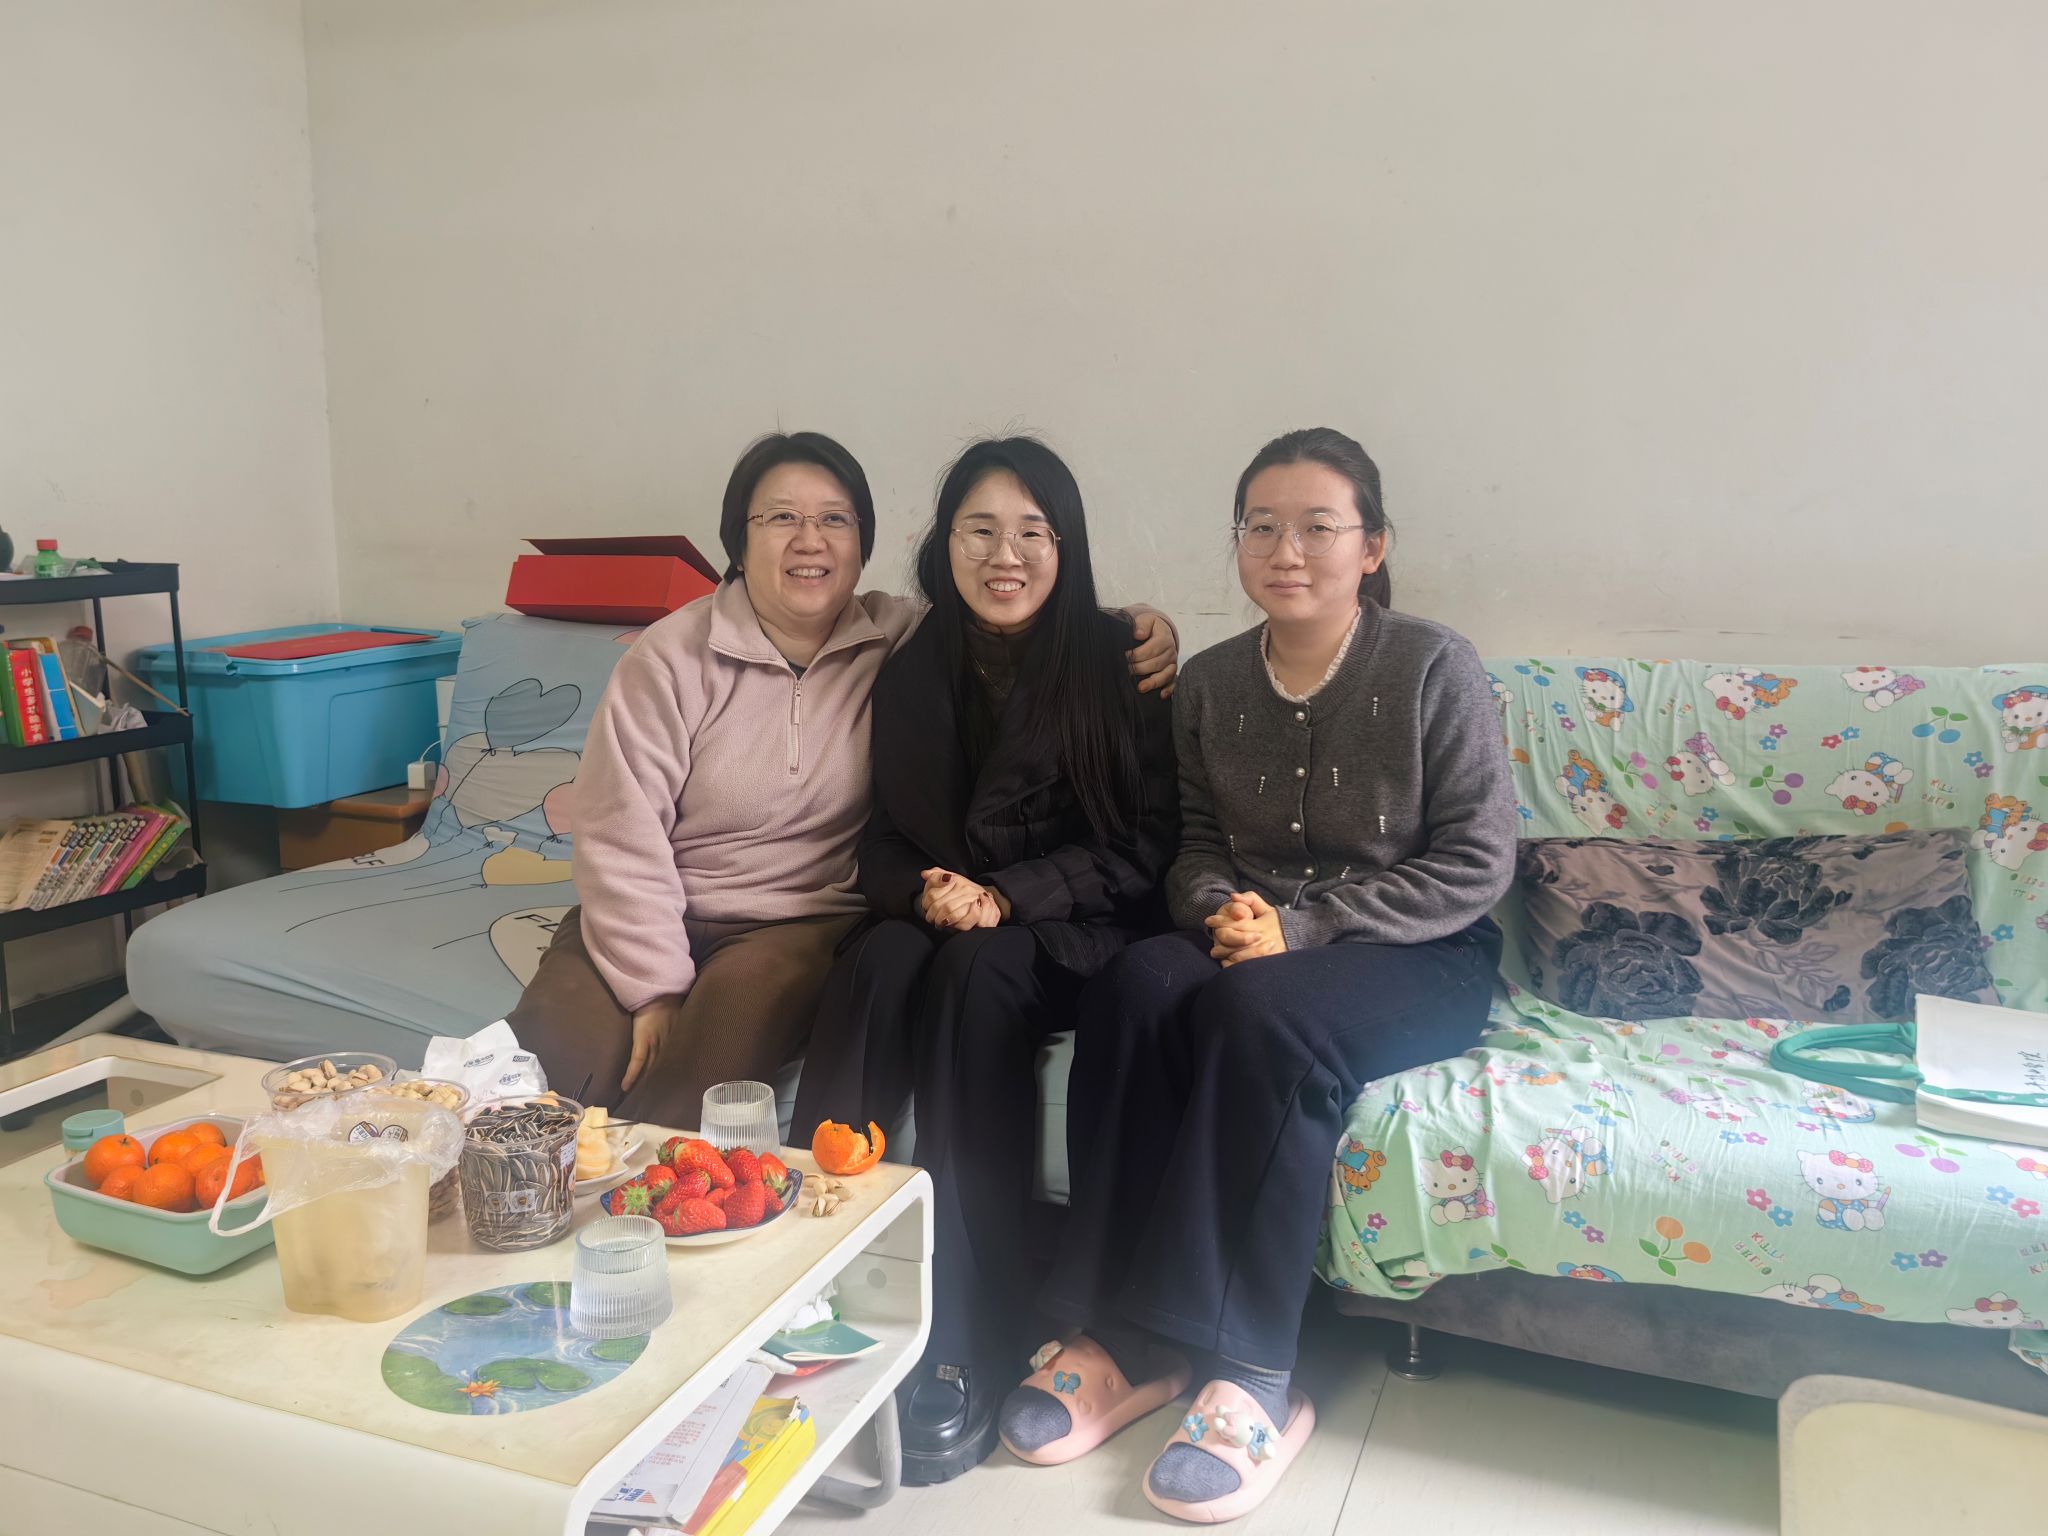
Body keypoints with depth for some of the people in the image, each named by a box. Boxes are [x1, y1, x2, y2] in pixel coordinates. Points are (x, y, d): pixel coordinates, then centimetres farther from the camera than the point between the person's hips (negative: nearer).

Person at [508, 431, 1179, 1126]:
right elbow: (621, 834, -7)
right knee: (565, 1038, -28)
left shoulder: (899, 639, 3)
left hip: (807, 921, 1)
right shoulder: (671, 658, -3)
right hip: (660, 918, 0)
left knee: (744, 994, -33)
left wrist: (1137, 631, -10)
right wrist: (656, 987, -13)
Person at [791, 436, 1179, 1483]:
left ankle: (968, 1351, -30)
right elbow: (885, 841, 10)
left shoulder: (1116, 660, -4)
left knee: (977, 972, -34)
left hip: (1078, 932, -3)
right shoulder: (912, 673, 8)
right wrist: (925, 890, -13)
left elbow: (1148, 845, -7)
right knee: (877, 961, -29)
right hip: (944, 916, 3)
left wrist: (1005, 896, -17)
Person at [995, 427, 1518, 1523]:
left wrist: (1302, 925, -18)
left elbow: (1474, 866, -9)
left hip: (1417, 955, -4)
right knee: (1133, 987, -28)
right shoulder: (1209, 683, 7)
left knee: (1257, 1012, -34)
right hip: (1250, 937, 4)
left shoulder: (1433, 668, -6)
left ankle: (1255, 1380, -23)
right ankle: (1128, 1339, -21)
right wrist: (1222, 908, -12)